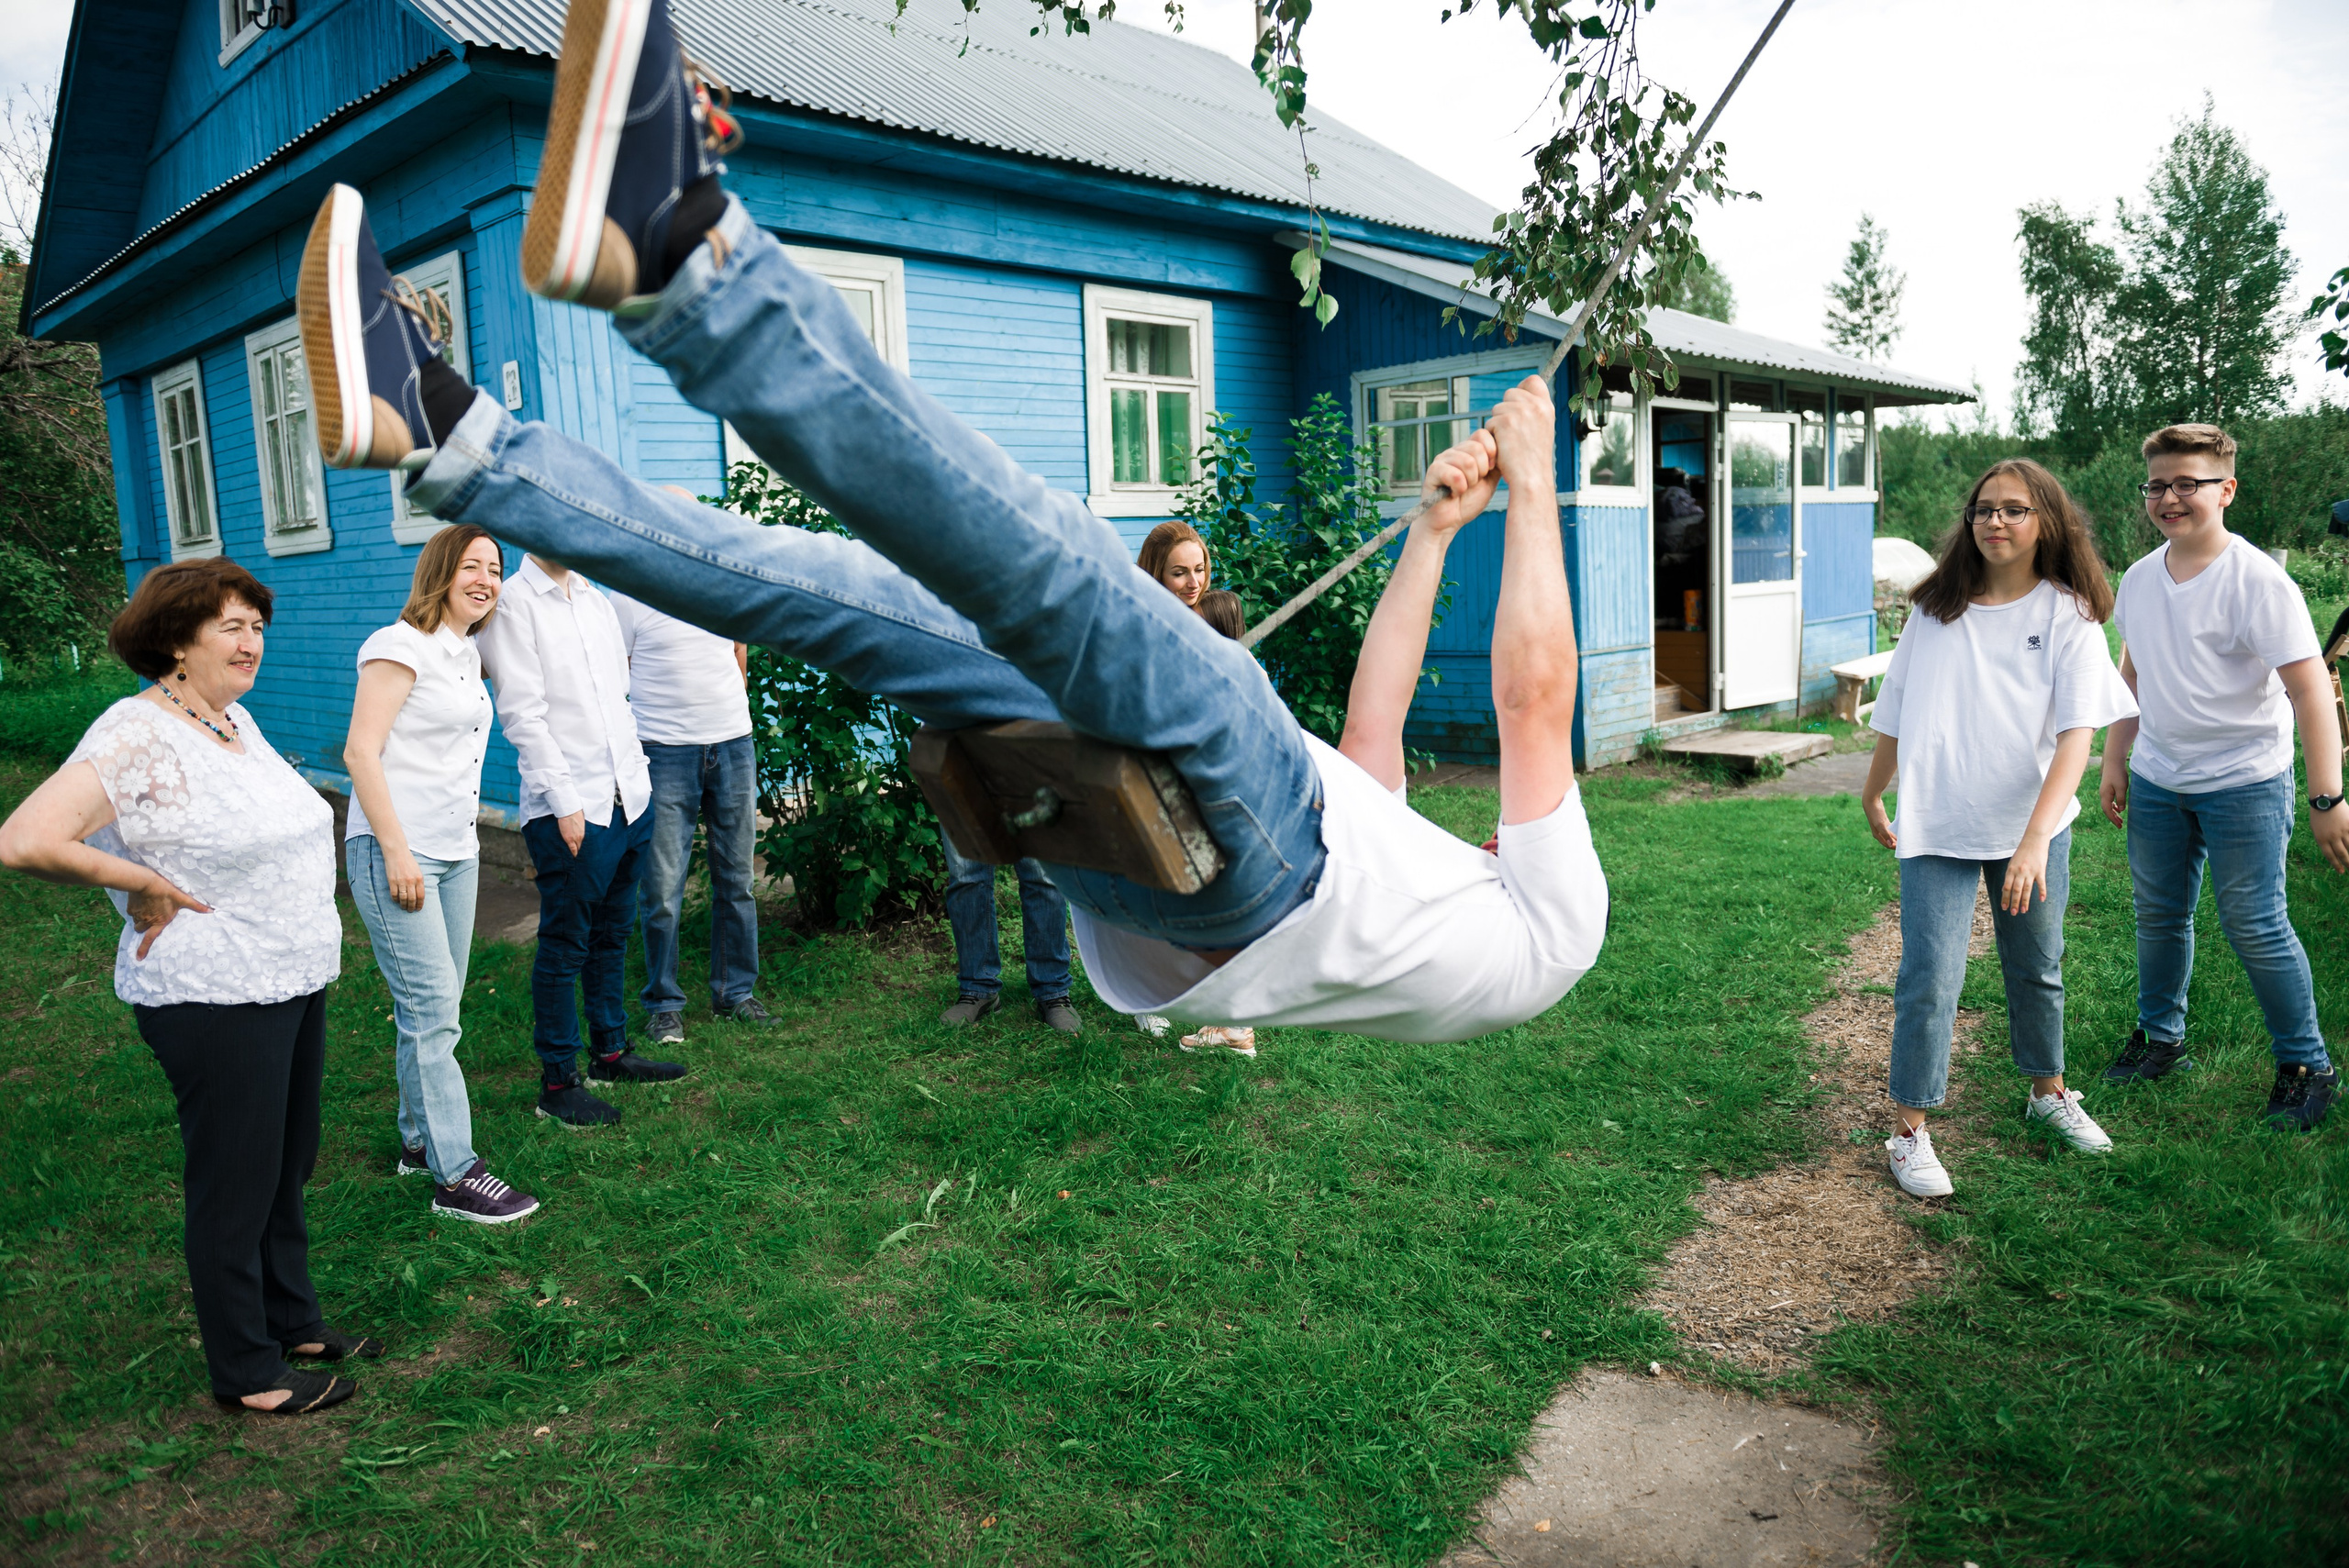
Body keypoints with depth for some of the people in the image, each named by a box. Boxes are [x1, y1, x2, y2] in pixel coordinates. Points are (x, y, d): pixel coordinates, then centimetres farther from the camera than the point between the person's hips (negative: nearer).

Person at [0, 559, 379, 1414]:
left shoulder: (235, 718, 8)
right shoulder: (137, 736, -19)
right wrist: (145, 884, -18)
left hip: (296, 983, 9)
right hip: (215, 1000, -9)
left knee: (288, 1167, 21)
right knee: (236, 1185, 6)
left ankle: (293, 1321, 38)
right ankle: (247, 1372, 22)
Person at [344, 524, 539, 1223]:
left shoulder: (467, 654, 15)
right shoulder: (401, 646, -10)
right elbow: (360, 752, -16)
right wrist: (397, 851, -19)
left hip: (455, 852, 8)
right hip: (396, 855, -8)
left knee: (436, 1009, 13)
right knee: (432, 1011, -7)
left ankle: (419, 1141, 27)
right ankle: (456, 1175, -1)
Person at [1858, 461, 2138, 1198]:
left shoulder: (2068, 615, -5)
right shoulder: (1937, 609, 2)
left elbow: (2077, 732, -14)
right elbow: (1896, 712, 11)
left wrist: (2035, 839, -24)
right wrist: (1872, 795, 18)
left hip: (2033, 827, 0)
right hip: (1938, 827, 0)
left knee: (2037, 969, 17)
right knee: (1929, 979, -5)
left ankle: (2048, 1093, 39)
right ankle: (1909, 1130, 5)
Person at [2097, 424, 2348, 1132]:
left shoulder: (2258, 581, -16)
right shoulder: (2139, 579, 4)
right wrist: (2115, 762, 14)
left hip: (2244, 783, -6)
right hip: (2156, 781, 6)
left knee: (2255, 927, -2)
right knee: (2159, 915, 14)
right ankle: (2160, 1039, 31)